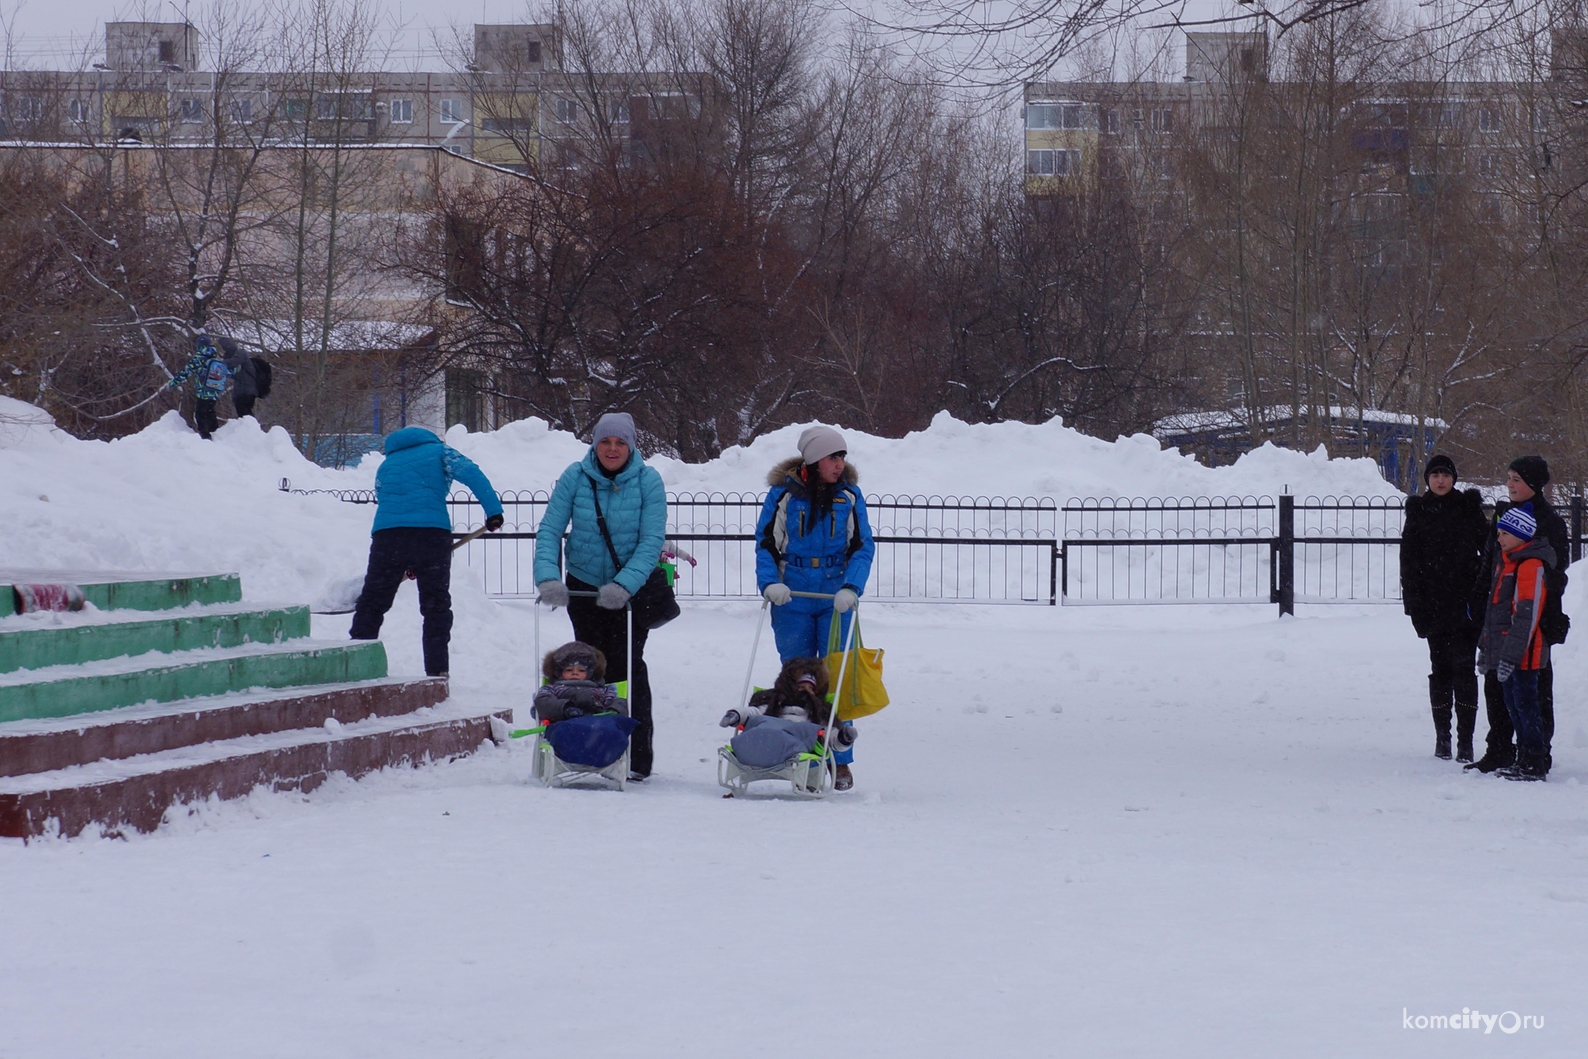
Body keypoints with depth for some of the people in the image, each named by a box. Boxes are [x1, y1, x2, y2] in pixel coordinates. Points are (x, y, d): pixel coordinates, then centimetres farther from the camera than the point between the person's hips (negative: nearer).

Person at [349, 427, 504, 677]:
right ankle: (437, 671, 3)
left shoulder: (386, 465, 30)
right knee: (436, 606, 8)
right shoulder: (439, 451, 19)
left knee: (371, 603, 11)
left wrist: (408, 565, 33)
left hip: (386, 534, 2)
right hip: (432, 531, -2)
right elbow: (471, 474, -1)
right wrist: (493, 510, -7)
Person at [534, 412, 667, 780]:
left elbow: (652, 541, -18)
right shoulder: (575, 477, -8)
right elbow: (549, 530, -10)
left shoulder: (647, 481, -12)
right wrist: (548, 577, -26)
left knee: (627, 663, -10)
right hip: (584, 586, 2)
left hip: (633, 589, -2)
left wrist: (625, 585, -30)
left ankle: (637, 756, -7)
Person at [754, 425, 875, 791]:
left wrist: (851, 587, -16)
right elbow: (765, 544, 1)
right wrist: (769, 583, -16)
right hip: (792, 601, 0)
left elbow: (863, 547, -1)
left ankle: (841, 761, 3)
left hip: (836, 600, 0)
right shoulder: (783, 493, -2)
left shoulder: (849, 495, 1)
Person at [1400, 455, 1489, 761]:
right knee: (1440, 669, 6)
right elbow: (1409, 560, 6)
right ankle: (1442, 736, 12)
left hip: (1466, 603, -2)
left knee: (1463, 667, -7)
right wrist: (1414, 602, -3)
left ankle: (1465, 740, -8)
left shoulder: (1469, 508, 4)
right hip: (1434, 605, 2)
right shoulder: (1418, 512, 7)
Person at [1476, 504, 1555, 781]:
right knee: (1514, 705, 13)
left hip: (1522, 654, -10)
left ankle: (1534, 764, -6)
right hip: (1504, 652, 10)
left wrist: (1511, 655, -23)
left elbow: (1527, 616, -21)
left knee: (1525, 704, -8)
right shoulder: (1506, 562, 17)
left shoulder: (1531, 566, -15)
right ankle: (1524, 758, 20)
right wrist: (1487, 650, 24)